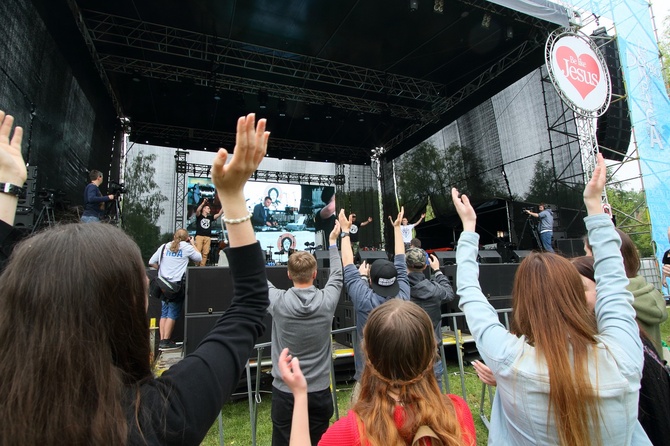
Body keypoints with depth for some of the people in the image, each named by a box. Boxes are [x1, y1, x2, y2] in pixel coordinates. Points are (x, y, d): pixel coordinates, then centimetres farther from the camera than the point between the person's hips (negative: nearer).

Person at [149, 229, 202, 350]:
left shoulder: (164, 247, 11)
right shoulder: (187, 247, -2)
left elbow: (151, 263, 10)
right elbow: (199, 258, 12)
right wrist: (193, 245, 21)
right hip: (177, 284, -5)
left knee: (164, 312, 11)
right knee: (173, 313, 1)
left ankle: (162, 340, 13)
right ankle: (166, 341, 2)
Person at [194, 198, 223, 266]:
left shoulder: (210, 218, 21)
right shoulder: (199, 216, 10)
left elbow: (219, 214, 13)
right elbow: (197, 211, -12)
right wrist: (203, 203, -23)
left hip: (208, 237, 4)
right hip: (199, 236, -4)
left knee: (205, 253, -3)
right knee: (197, 252, -12)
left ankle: (202, 266, -1)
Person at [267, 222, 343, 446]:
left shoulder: (278, 302, -18)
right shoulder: (327, 300, -13)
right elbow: (337, 276, 7)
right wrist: (333, 242, 18)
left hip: (285, 391, -1)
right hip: (319, 391, 2)